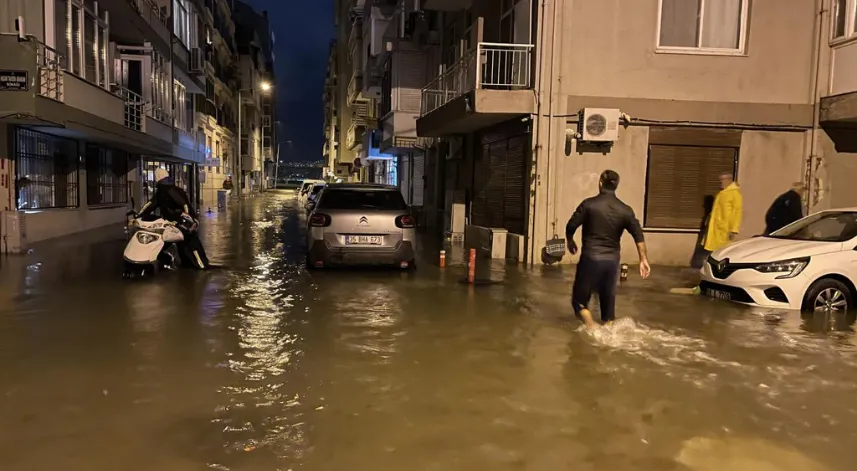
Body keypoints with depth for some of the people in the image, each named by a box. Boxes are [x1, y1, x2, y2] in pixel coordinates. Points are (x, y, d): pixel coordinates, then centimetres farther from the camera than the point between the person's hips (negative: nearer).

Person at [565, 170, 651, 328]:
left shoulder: (589, 204, -8)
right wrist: (643, 260, 6)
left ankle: (593, 329, -9)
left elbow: (571, 227, -5)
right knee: (608, 300, 15)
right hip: (612, 260, 4)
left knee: (579, 299, 7)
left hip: (591, 258, -4)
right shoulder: (625, 210, 3)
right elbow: (638, 235, 0)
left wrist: (570, 242, 15)